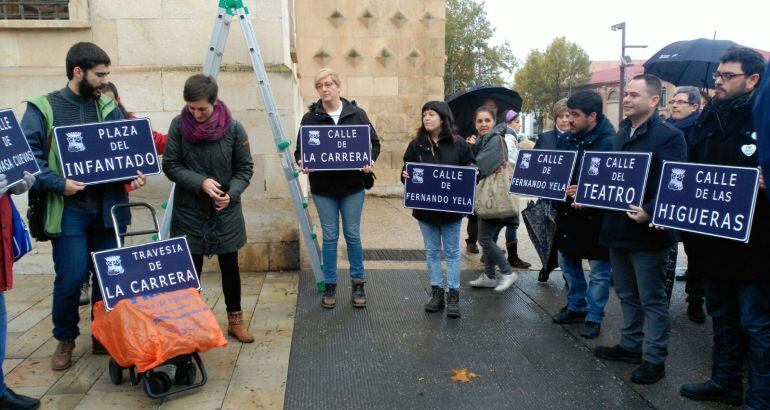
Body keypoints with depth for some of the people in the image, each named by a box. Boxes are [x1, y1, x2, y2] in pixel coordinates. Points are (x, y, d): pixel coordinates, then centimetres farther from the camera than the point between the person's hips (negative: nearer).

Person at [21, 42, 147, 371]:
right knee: (71, 278, -4)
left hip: (107, 206, 4)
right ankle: (65, 339, 21)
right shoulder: (43, 108, -1)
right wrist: (58, 184, -16)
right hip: (68, 210, -3)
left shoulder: (109, 108, 10)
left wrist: (134, 174, -6)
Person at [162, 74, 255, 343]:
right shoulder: (179, 125, -8)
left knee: (230, 267, 10)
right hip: (189, 212, 0)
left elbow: (245, 168, -2)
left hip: (226, 212, 0)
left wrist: (231, 193, -18)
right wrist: (200, 182, -19)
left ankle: (235, 320, 26)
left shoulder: (233, 128, -10)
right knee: (191, 269, 7)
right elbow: (170, 165, -5)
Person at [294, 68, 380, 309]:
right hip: (323, 188, 0)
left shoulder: (357, 114, 0)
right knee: (329, 237, 7)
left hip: (352, 186, 0)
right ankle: (330, 286, 20)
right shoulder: (310, 117, 0)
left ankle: (358, 284, 22)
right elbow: (300, 149, 3)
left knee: (353, 235, 8)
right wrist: (301, 162, -19)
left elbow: (374, 143, 4)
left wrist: (370, 161, -15)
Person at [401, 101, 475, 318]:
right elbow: (407, 170, 7)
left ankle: (453, 294, 15)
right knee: (432, 251, 11)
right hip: (425, 207, 2)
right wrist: (405, 175, -14)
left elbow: (471, 167, 3)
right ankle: (436, 292, 22)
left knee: (452, 252, 7)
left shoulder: (458, 143, -3)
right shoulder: (416, 144, 2)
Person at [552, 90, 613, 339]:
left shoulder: (609, 143, -17)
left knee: (598, 271, 6)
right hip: (567, 213, 7)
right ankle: (576, 307, 36)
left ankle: (593, 317, 21)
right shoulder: (565, 140, 5)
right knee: (568, 262, 19)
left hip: (595, 218, -7)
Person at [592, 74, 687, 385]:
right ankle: (630, 345, 34)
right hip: (618, 228, 8)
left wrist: (648, 212, -30)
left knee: (652, 299, 5)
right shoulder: (623, 133, 13)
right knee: (627, 294, 19)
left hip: (647, 231, -8)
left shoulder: (669, 136, -12)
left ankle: (654, 359, 17)